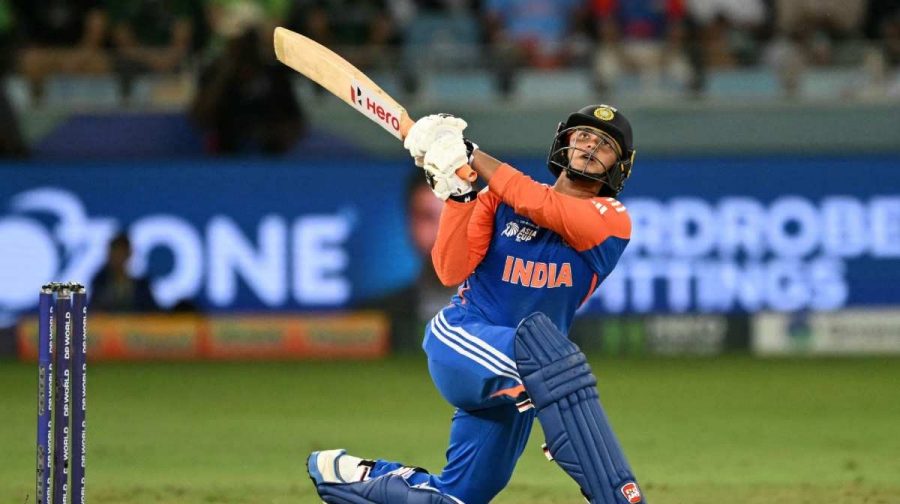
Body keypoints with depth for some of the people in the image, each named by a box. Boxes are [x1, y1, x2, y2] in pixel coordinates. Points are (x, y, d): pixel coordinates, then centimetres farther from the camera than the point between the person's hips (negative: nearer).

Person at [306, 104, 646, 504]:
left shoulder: (612, 220, -1)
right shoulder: (500, 199, 5)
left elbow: (544, 208, -18)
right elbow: (451, 270, -6)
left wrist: (472, 155, -15)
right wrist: (456, 192, -16)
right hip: (460, 336, -3)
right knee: (539, 343, -36)